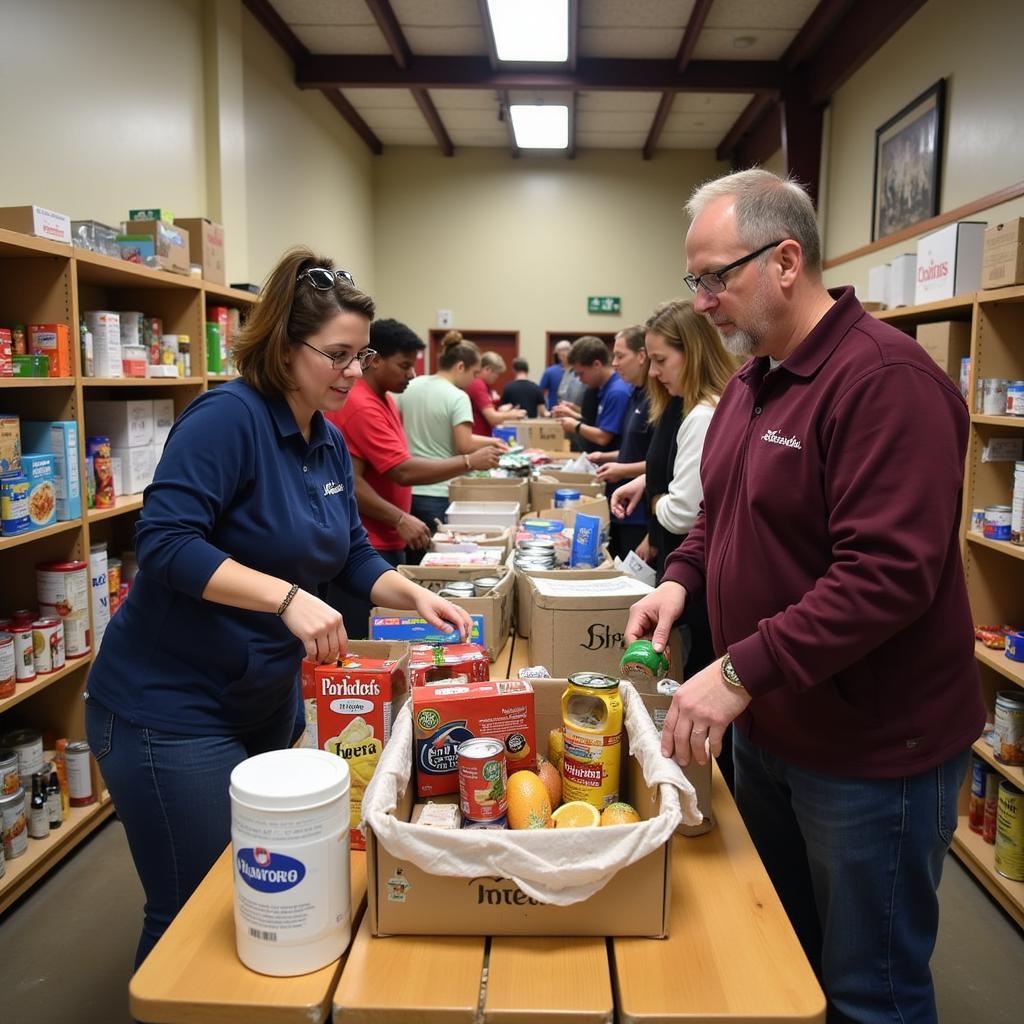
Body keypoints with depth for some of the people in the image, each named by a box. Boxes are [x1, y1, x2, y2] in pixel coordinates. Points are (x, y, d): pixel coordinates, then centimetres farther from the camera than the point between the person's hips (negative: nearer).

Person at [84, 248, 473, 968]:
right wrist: (287, 597, -34)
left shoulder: (330, 444, 5)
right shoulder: (229, 417, -20)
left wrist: (417, 596, -4)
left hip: (269, 699, 8)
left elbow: (352, 555, 12)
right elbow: (164, 542, -27)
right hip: (174, 709, -8)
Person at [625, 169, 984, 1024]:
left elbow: (889, 574, -28)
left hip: (870, 751, -8)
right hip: (767, 729, 8)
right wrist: (683, 577, -1)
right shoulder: (753, 380, 8)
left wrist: (741, 672, -28)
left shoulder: (885, 378, -21)